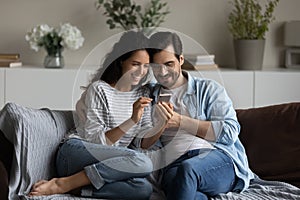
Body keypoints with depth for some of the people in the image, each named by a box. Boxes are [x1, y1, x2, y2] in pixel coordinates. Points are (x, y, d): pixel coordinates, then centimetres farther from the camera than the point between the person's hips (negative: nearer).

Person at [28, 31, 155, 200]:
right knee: (143, 163, -32)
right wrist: (132, 120, -21)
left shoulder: (143, 94, 15)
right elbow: (95, 141, -11)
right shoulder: (99, 89, -3)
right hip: (74, 153, -5)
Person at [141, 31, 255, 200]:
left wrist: (180, 121, -2)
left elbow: (230, 132, 1)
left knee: (188, 168, -40)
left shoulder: (208, 89, 17)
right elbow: (142, 146, 17)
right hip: (173, 164, 1)